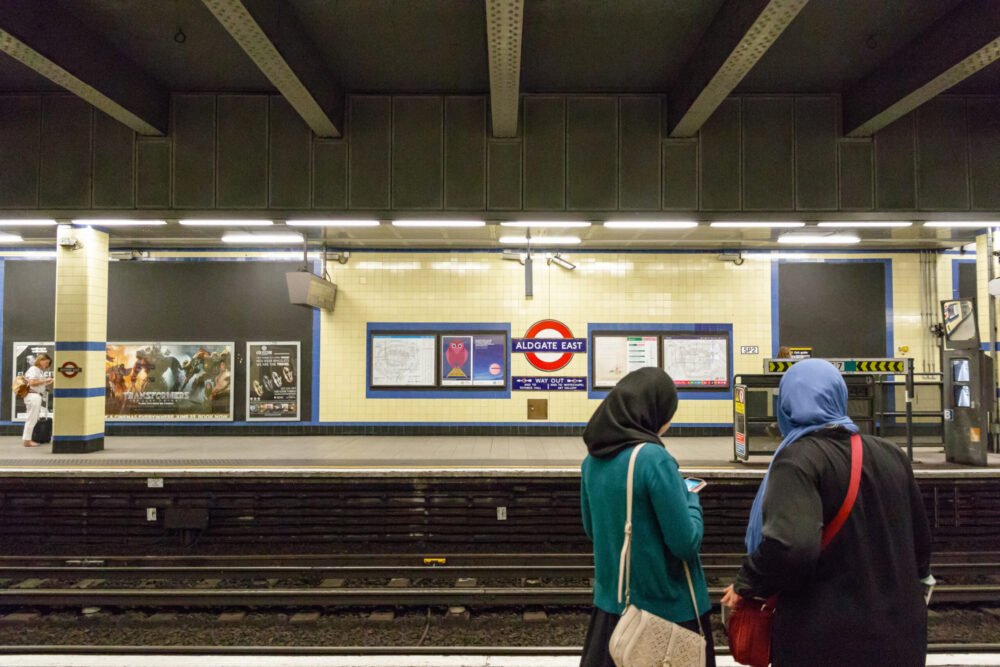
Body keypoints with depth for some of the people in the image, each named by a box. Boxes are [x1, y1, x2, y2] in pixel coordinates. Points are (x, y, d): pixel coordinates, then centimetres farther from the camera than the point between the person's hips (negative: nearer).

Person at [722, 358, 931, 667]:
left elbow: (791, 546, -32)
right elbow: (921, 541, 11)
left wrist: (746, 585, -15)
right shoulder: (890, 454, 2)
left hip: (826, 642, -5)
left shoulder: (798, 459, -18)